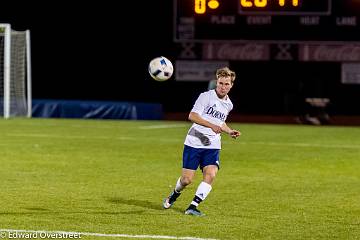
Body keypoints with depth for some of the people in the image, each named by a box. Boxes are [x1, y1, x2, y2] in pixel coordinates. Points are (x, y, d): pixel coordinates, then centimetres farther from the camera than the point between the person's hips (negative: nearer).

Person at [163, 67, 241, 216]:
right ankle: (175, 194, 31)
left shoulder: (228, 104, 12)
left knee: (210, 175, -19)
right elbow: (192, 116, -20)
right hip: (194, 143, -4)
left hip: (212, 146, 4)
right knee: (187, 179, -4)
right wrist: (211, 126, -29)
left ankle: (193, 207, -13)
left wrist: (230, 132, 13)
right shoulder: (206, 96, -9)